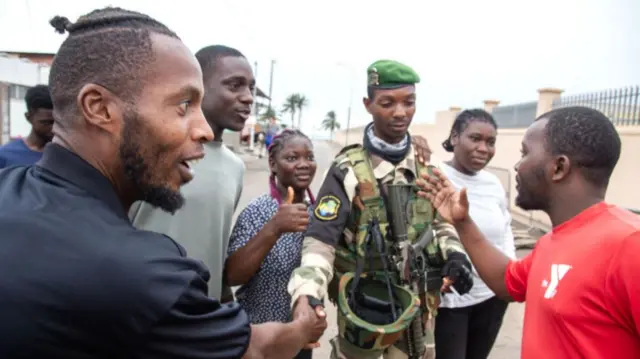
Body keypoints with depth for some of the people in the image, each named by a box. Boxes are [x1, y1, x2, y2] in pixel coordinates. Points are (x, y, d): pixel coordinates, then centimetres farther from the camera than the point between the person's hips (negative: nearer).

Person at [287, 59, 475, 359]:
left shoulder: (425, 165, 3)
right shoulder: (350, 170, -15)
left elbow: (439, 218, 15)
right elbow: (320, 241, -21)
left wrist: (454, 254, -3)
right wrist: (307, 295, -36)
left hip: (419, 306, 5)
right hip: (367, 306, -5)